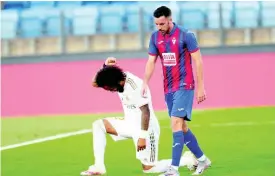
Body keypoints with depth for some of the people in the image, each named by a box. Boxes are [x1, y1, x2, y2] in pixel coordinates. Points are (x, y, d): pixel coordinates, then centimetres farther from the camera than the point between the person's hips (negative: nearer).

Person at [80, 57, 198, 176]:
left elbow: (145, 112, -25)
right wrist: (105, 67, -14)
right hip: (130, 124, 8)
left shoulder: (135, 86, -27)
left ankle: (187, 160, 15)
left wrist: (142, 137, -25)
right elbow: (95, 84, 3)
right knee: (98, 125, -2)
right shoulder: (119, 80, -3)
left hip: (145, 128, -8)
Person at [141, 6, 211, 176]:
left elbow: (198, 61, -8)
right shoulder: (155, 37, 5)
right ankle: (202, 159, 27)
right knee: (182, 127, 11)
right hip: (168, 88, 7)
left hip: (184, 86, -7)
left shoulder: (186, 35, -11)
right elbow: (151, 61, 9)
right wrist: (145, 83, -4)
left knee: (176, 123, -16)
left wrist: (200, 87, -9)